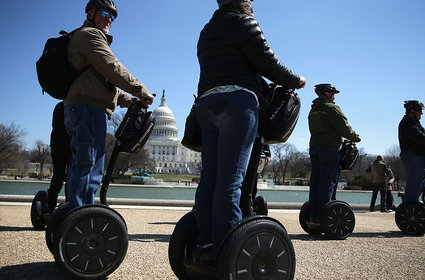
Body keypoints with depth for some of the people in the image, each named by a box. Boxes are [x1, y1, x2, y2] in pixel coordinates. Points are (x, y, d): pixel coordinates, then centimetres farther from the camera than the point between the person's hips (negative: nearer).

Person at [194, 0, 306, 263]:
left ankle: (206, 245, 3)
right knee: (231, 178, -13)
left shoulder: (207, 31, 26)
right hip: (237, 102, -8)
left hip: (206, 102, 8)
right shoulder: (243, 21, 3)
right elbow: (266, 61, -4)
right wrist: (295, 81, 10)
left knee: (210, 177, 3)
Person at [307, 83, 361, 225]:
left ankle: (313, 216, 6)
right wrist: (355, 137, 7)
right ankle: (322, 218, -9)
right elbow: (344, 128, -11)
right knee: (327, 182, -7)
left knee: (315, 181, 7)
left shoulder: (313, 110, 19)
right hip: (329, 147, -8)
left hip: (314, 146, 8)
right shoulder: (332, 108, -6)